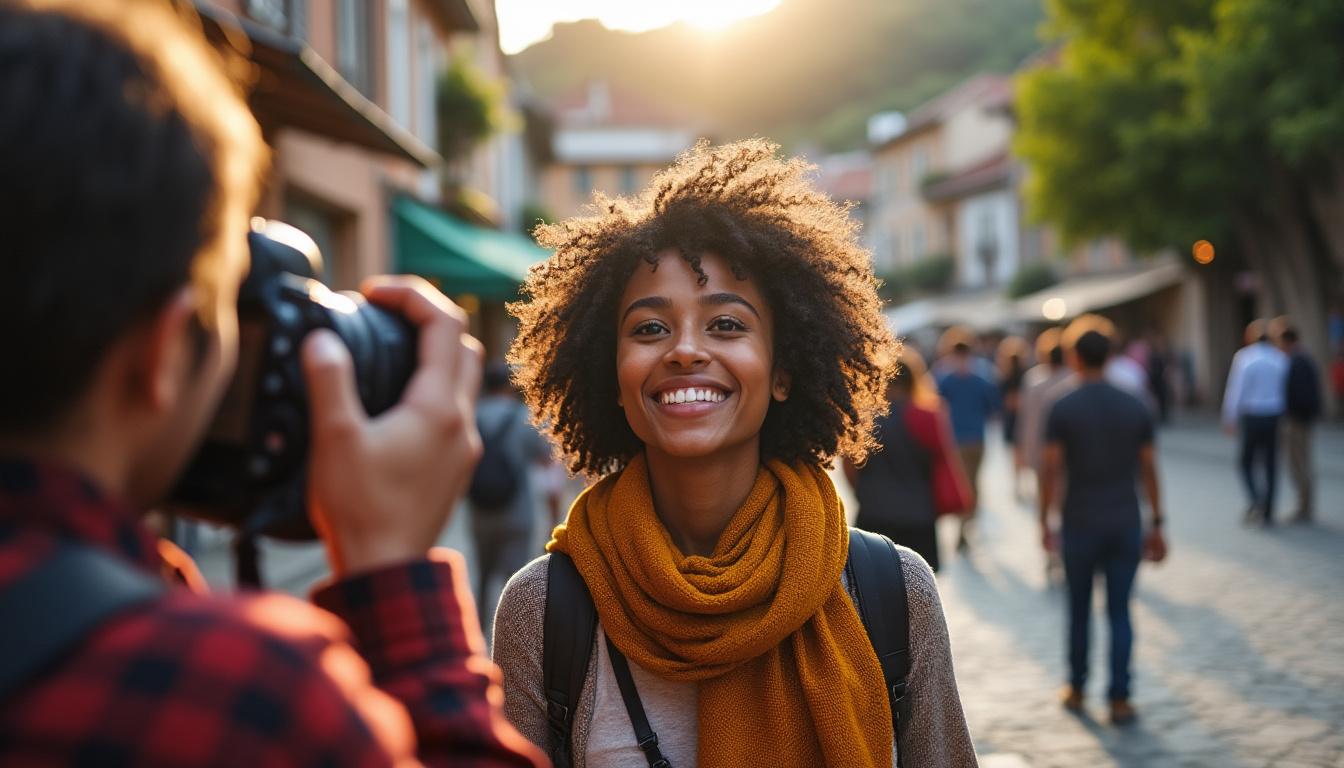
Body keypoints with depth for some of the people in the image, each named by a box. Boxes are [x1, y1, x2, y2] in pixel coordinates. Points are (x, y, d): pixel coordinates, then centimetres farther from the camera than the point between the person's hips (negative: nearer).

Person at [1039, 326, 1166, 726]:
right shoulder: (1136, 407, 0)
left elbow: (1051, 470, -8)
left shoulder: (1062, 409, -8)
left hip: (1081, 524, -1)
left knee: (1079, 609, 13)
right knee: (1120, 613, 5)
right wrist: (1157, 525, 9)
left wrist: (1044, 522, 1)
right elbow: (1149, 469, 2)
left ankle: (1076, 691, 24)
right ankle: (1119, 699, 2)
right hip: (1126, 523, 2)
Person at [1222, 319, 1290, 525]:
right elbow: (1287, 390, 2)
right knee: (1270, 464, 9)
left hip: (1251, 416, -2)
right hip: (1275, 417, 2)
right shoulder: (1281, 358, 2)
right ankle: (1268, 513, 12)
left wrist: (1229, 419, -1)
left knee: (1247, 462, 12)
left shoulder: (1243, 357, -7)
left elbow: (1235, 389, -8)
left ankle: (1257, 499, -12)